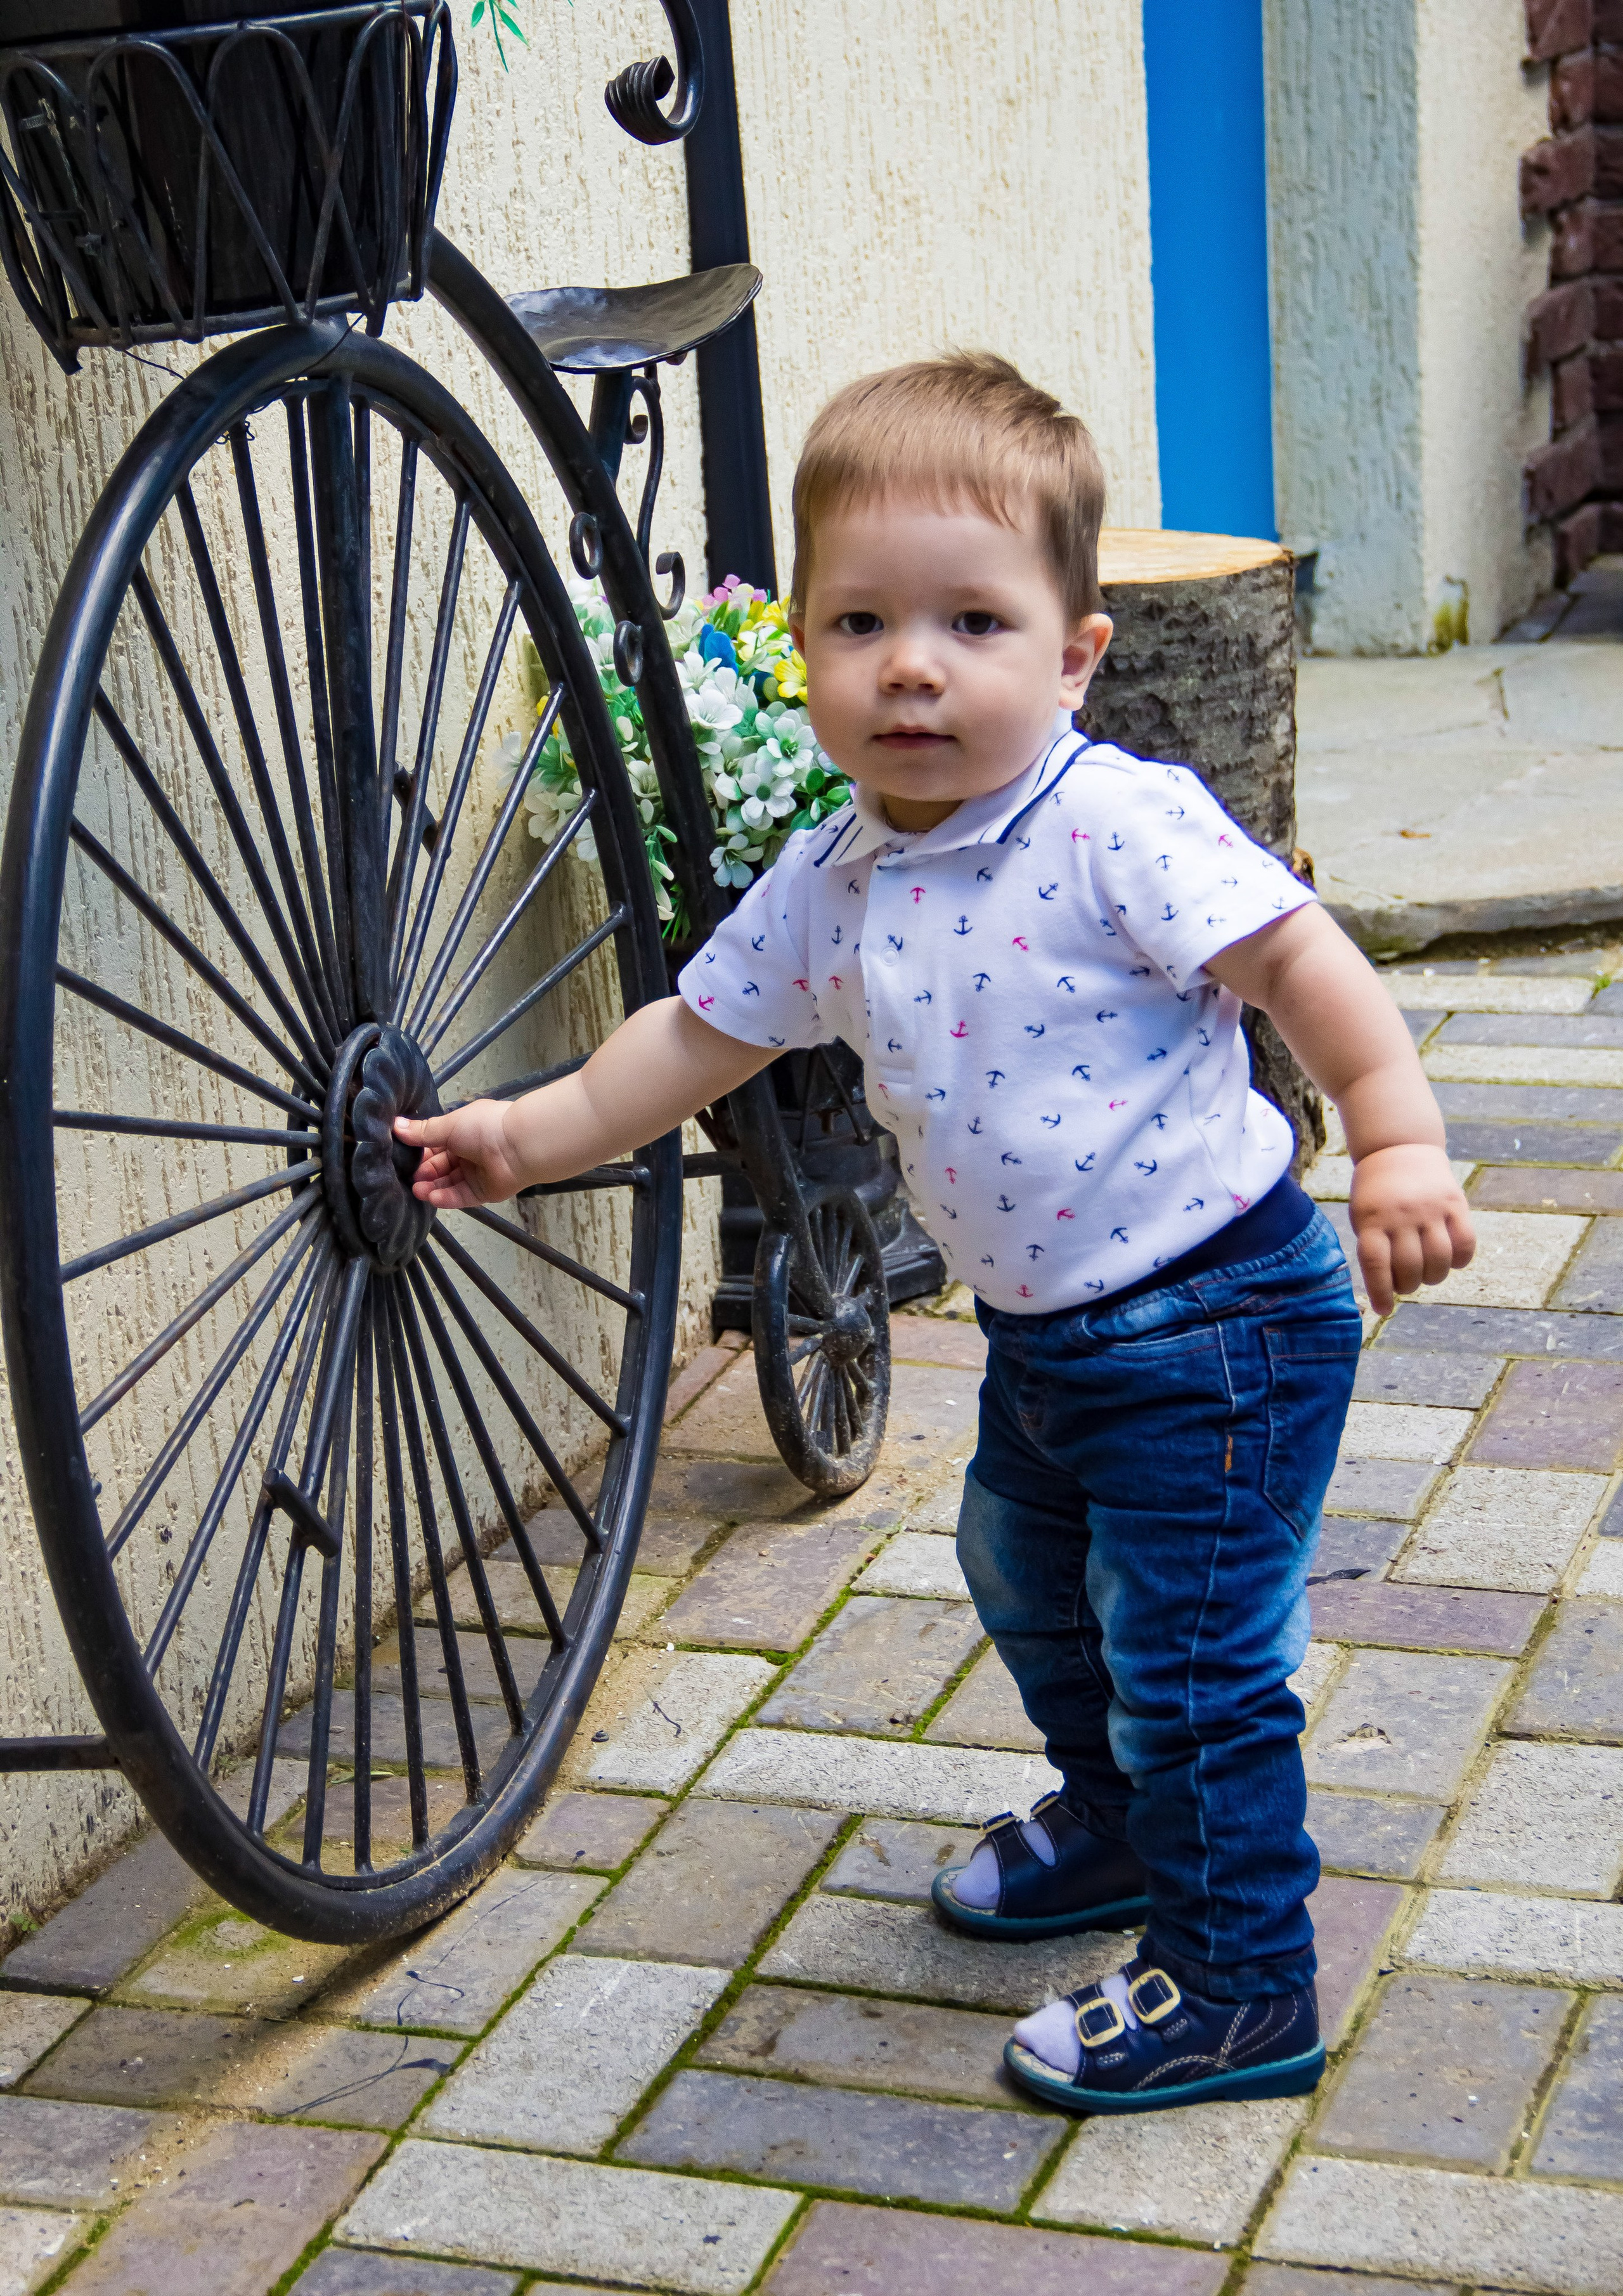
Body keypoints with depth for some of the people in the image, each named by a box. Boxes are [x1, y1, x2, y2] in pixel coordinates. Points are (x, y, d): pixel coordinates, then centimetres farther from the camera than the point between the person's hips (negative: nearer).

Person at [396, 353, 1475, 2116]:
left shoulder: (1124, 826, -22)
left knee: (1189, 1656, -3)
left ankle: (1236, 1985, 14)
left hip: (1212, 1322, -8)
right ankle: (1114, 1821, 53)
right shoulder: (829, 883, -1)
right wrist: (528, 1134, 12)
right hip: (1041, 1330, 8)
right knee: (1027, 1577, 27)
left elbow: (1304, 967, -22)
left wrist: (1400, 1146, -31)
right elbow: (699, 1036, 11)